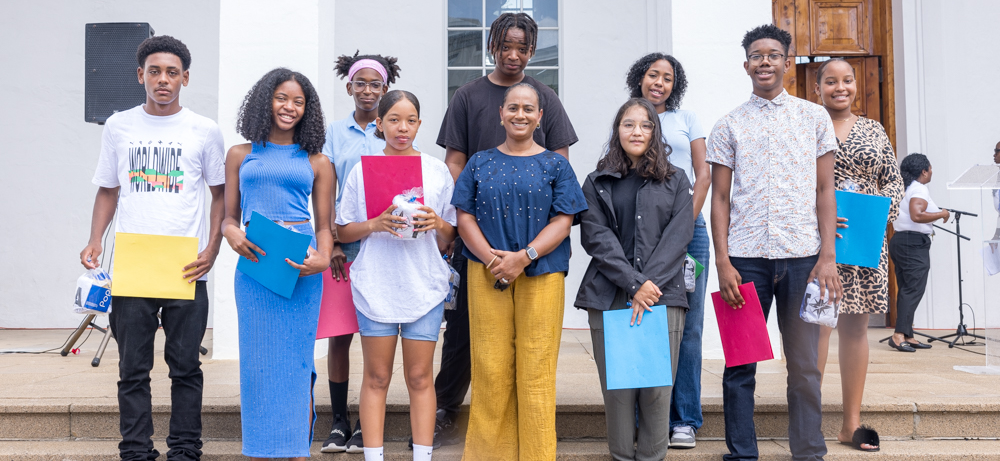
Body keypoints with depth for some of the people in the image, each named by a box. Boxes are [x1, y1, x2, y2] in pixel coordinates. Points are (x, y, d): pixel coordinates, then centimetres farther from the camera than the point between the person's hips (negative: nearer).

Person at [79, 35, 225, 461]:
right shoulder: (119, 127, 8)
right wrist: (94, 241, 1)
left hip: (186, 270, -1)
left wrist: (212, 248, -5)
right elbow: (108, 190, 15)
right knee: (133, 369, 5)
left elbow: (221, 193, 8)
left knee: (185, 367, 4)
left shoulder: (204, 131, 3)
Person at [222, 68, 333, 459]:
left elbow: (324, 225, 10)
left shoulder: (317, 163, 12)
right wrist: (232, 235, -8)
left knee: (297, 362, 0)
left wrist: (323, 259, -9)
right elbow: (230, 217, 15)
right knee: (257, 362, 3)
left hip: (301, 269, -1)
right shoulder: (241, 155, 14)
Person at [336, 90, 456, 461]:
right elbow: (342, 231, 6)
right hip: (375, 284, 0)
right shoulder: (363, 170, 6)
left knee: (420, 376, 4)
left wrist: (437, 223, -10)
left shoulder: (437, 170, 8)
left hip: (425, 283, 1)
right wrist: (375, 224, -11)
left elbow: (450, 237, 12)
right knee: (377, 377, 3)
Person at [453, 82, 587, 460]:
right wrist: (491, 258, -10)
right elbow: (465, 216, 6)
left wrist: (524, 257, -13)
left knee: (536, 369, -1)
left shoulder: (555, 165, 8)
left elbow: (562, 221, 0)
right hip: (487, 275, 1)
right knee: (490, 366, 1)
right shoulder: (480, 163, 12)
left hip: (541, 276, -1)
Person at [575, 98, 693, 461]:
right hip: (609, 297, 0)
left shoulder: (676, 181, 15)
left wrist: (650, 286, -9)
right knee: (616, 385, -3)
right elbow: (596, 237, 1)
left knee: (656, 386, -5)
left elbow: (679, 235, 3)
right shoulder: (597, 183, 13)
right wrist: (634, 283, -11)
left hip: (663, 295, 0)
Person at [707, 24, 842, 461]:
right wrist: (723, 263, -3)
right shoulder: (729, 125, 8)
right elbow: (720, 199, 6)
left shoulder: (814, 117, 10)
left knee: (804, 364, 5)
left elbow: (825, 191, 7)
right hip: (746, 257, 0)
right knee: (740, 364, 4)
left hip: (802, 256, 0)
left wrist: (827, 256, -2)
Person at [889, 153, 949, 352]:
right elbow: (916, 215, -25)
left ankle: (908, 336, 10)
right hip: (915, 243, -10)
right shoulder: (919, 189, -12)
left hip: (900, 241, 10)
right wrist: (941, 214, -15)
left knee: (906, 290, 9)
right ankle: (899, 334, -20)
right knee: (914, 289, -12)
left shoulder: (905, 189, 18)